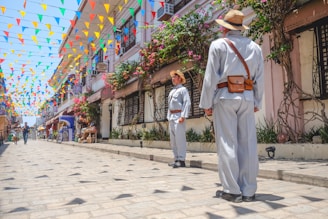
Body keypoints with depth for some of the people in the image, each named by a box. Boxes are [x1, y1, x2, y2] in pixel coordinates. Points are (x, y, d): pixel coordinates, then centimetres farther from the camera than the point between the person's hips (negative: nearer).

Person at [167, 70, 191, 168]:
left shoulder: (183, 89, -2)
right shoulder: (171, 91, 22)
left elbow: (187, 103, -12)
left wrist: (183, 116, -21)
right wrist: (168, 117, 17)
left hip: (178, 116, -9)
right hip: (171, 117, 9)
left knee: (180, 138, -10)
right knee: (173, 140, 9)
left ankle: (181, 160, -7)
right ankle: (176, 159, 16)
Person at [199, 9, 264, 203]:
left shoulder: (218, 45, 1)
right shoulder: (255, 47, 14)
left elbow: (211, 76, -5)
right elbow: (260, 78, 12)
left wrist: (207, 102, -2)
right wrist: (257, 102, 16)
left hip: (225, 96, -4)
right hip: (247, 97, 4)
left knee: (227, 143, -2)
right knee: (248, 143, 3)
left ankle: (232, 190, 0)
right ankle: (248, 190, 8)